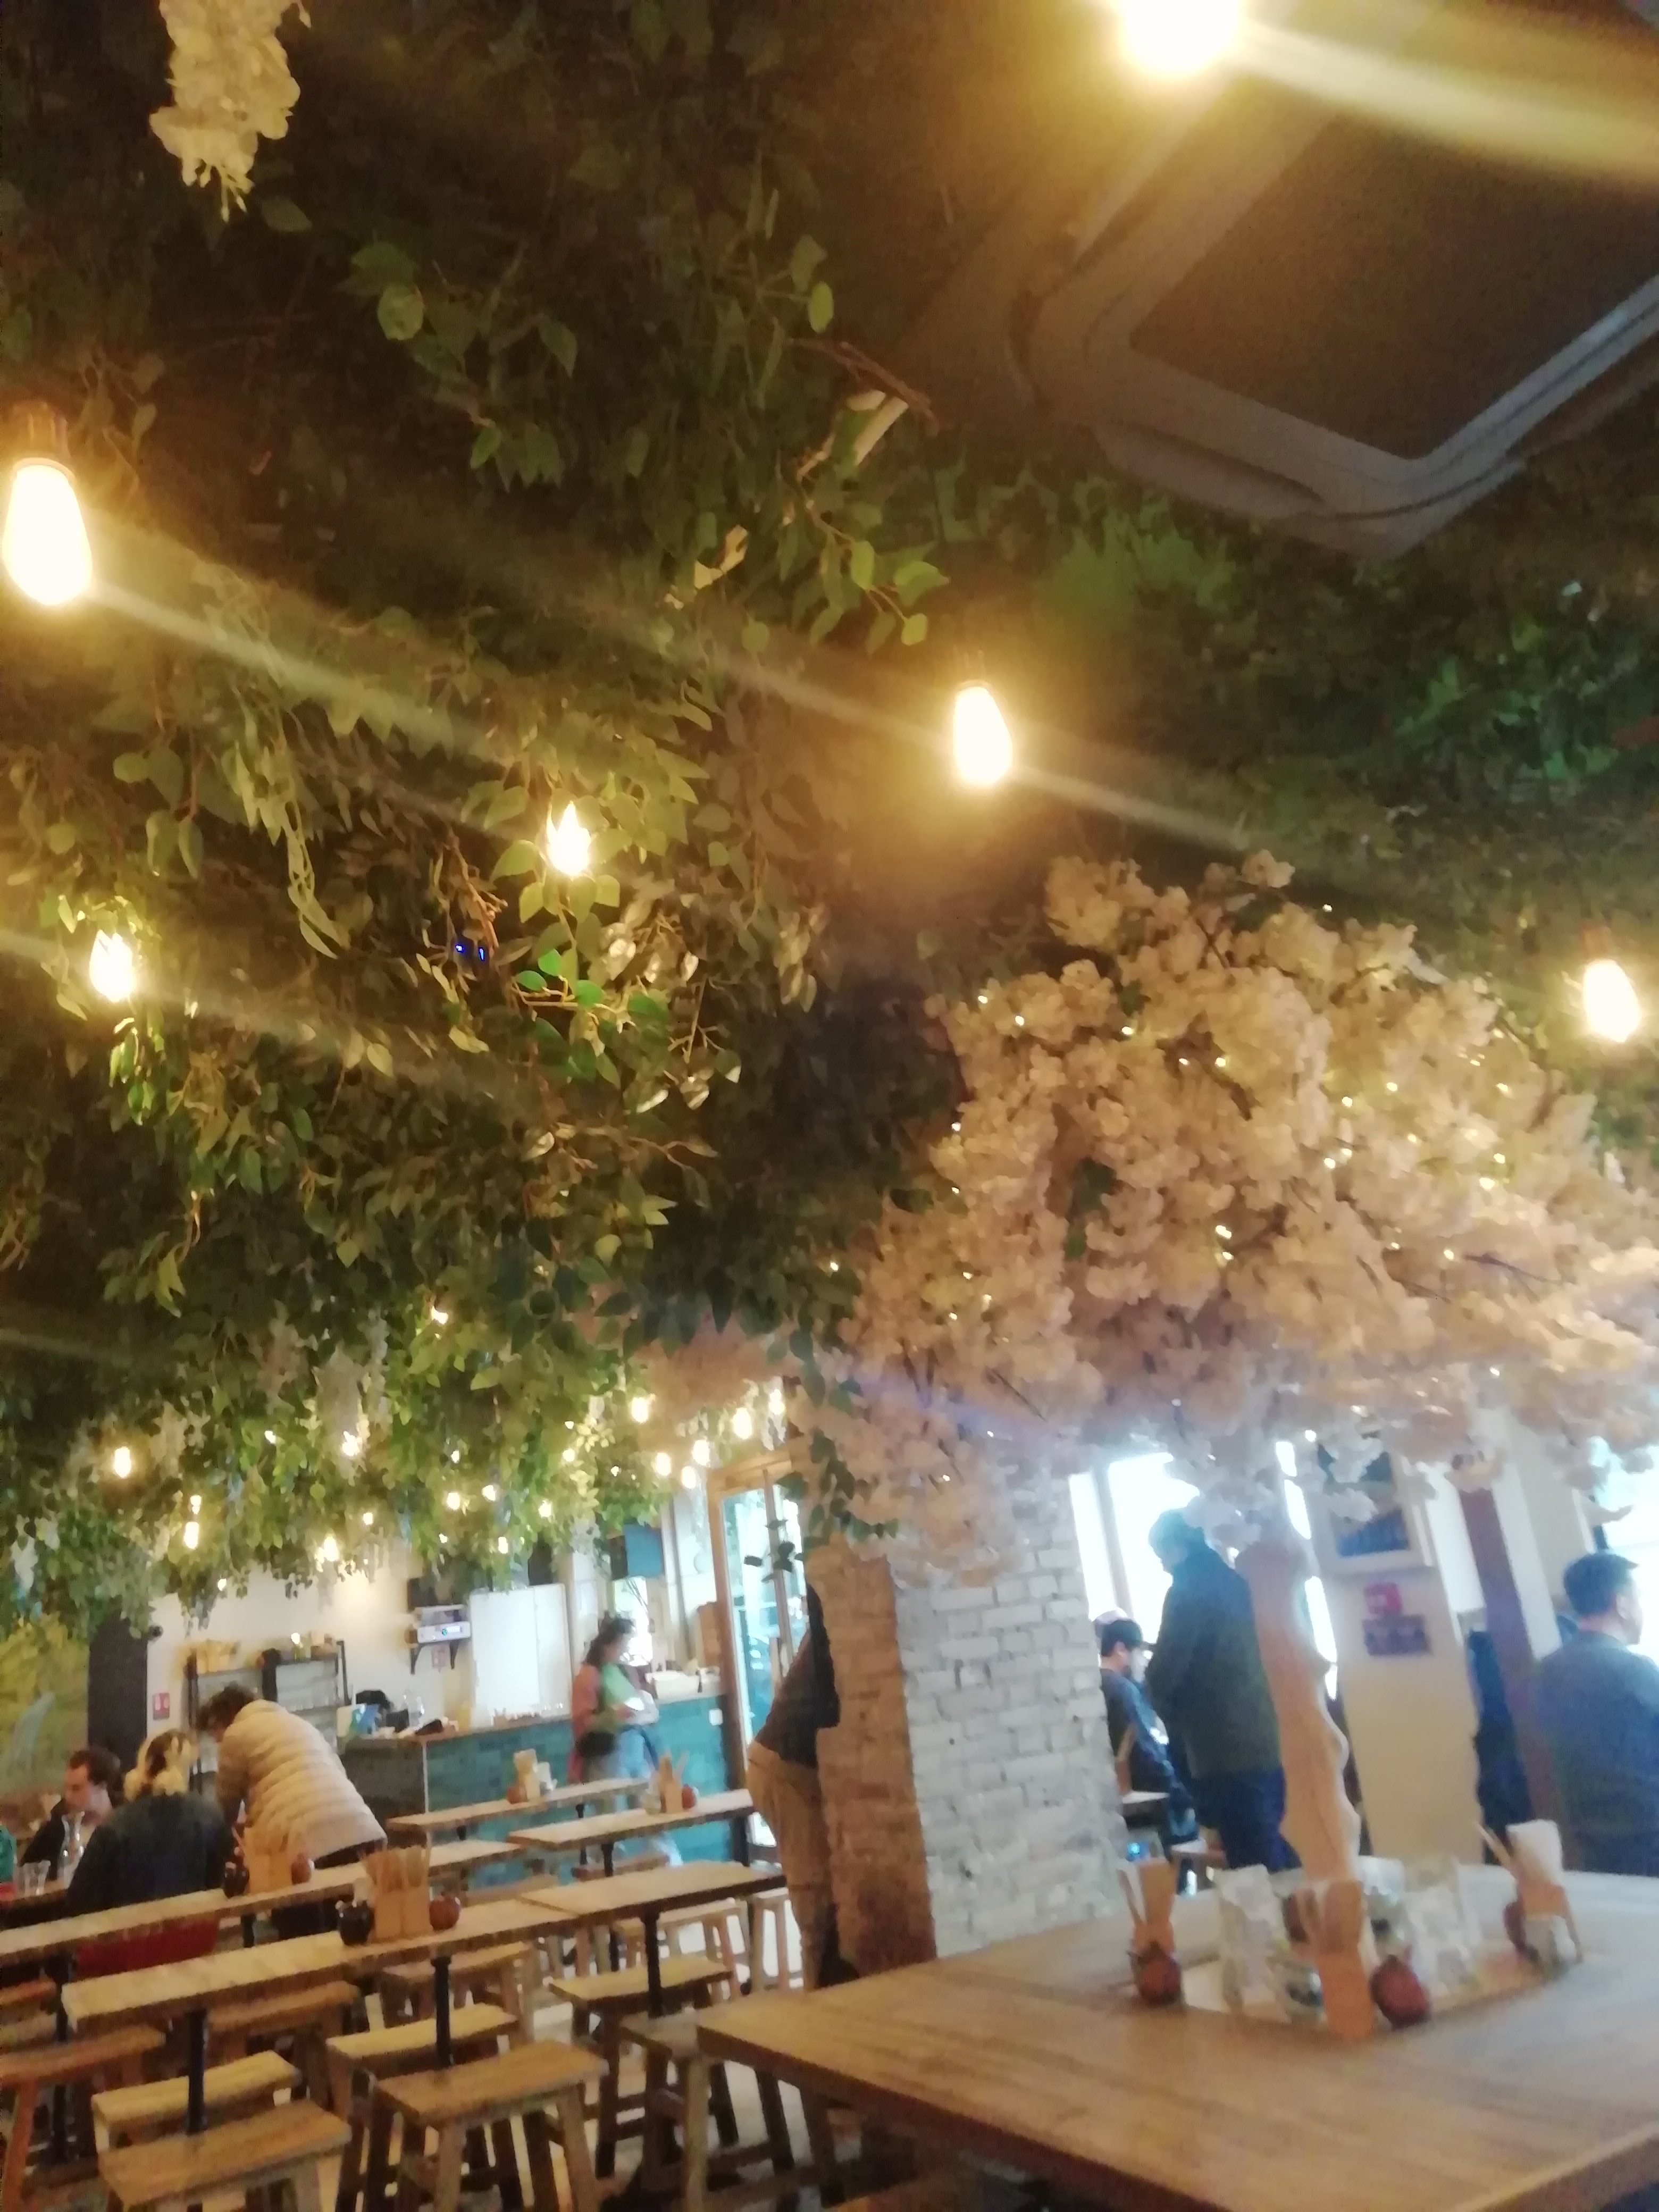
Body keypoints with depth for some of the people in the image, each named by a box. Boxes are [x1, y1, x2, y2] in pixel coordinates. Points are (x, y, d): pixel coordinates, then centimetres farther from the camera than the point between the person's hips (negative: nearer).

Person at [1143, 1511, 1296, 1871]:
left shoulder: (1187, 1592, -11)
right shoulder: (1232, 1580, 13)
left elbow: (1163, 1676, -12)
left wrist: (1174, 1715, 8)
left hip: (1226, 1752, -8)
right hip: (1265, 1742, 8)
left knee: (1256, 1872, -3)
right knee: (1277, 1859, 15)